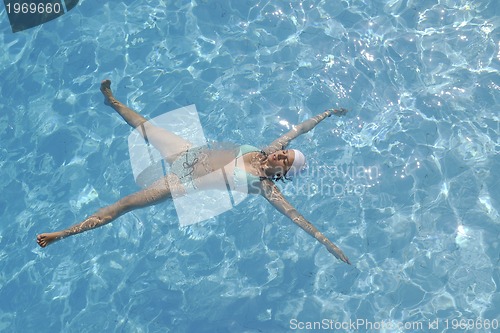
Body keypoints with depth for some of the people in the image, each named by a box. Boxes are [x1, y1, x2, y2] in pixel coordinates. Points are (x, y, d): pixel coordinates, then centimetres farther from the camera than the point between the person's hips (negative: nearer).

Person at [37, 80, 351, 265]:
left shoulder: (265, 186, -17)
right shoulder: (268, 150, -3)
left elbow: (295, 214, -23)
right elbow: (298, 129, 6)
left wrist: (326, 241, -29)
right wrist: (327, 113, 11)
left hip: (187, 182, -6)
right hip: (190, 153, 6)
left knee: (126, 203, -10)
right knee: (144, 126, 18)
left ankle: (65, 233, -2)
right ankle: (113, 101, 46)